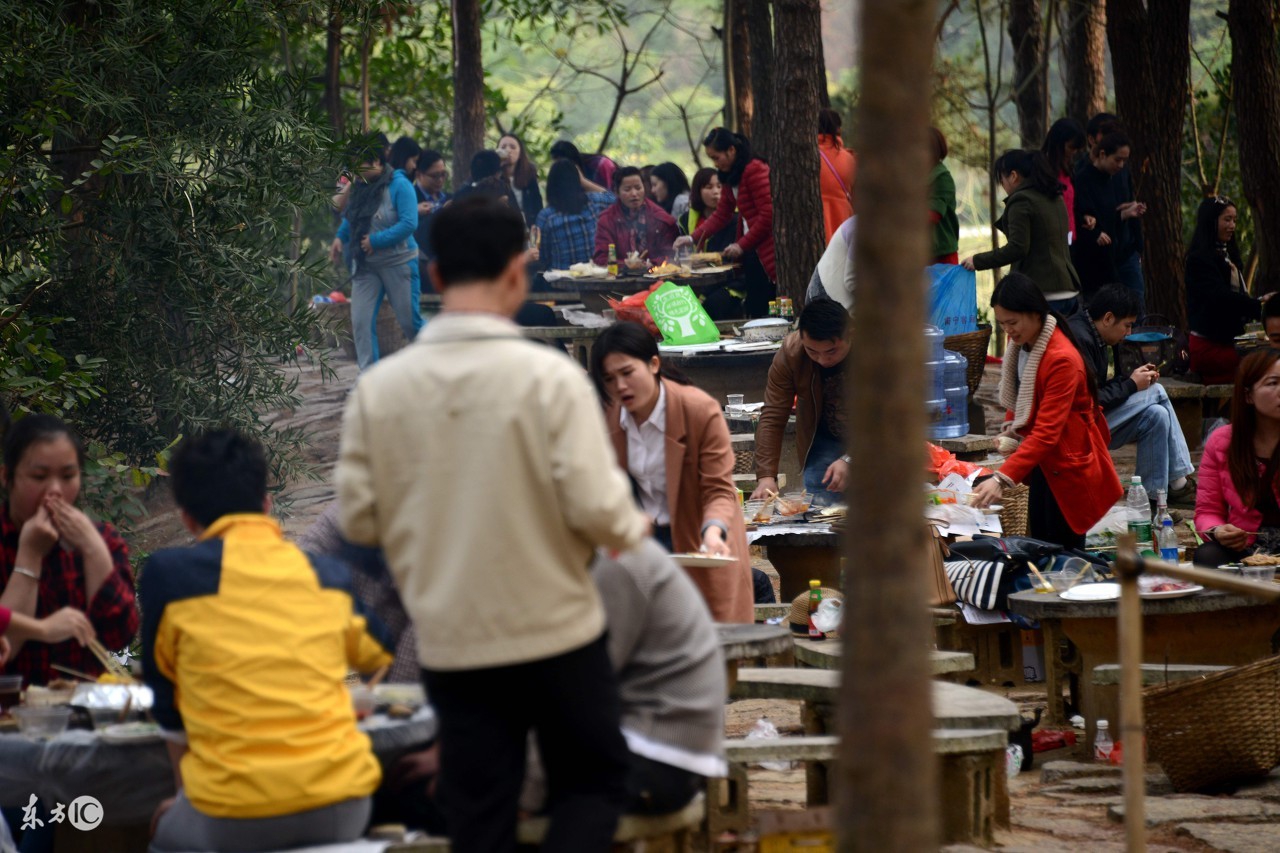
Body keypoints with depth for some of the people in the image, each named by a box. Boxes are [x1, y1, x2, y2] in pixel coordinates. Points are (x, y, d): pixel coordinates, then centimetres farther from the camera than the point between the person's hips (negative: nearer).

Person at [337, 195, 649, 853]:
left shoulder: (379, 387, -5)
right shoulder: (550, 378, -15)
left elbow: (358, 519, -1)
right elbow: (595, 508, -18)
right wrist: (632, 529, 4)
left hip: (449, 643, 3)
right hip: (555, 632, -3)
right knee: (593, 784, 16)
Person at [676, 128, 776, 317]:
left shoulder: (755, 170, -15)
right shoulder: (730, 176, 12)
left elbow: (768, 214, -18)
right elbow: (722, 215, 15)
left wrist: (742, 245, -13)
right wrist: (693, 238, 4)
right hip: (751, 251, 9)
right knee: (753, 308, 5)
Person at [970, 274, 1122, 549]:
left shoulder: (1062, 359, -26)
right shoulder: (1021, 342, 1)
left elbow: (1046, 433, -30)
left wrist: (1002, 479, -38)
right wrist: (1009, 432, -2)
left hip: (1068, 464, -8)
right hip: (1042, 461, 8)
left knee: (1063, 550, -8)